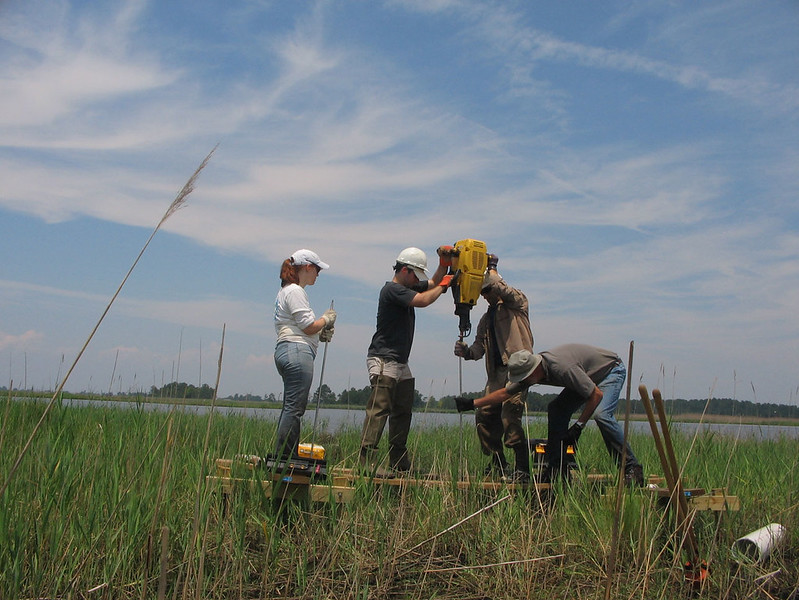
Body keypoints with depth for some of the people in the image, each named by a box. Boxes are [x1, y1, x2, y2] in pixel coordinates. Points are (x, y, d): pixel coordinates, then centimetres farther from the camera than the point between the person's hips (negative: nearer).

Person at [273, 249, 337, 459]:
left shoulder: (286, 291, 24)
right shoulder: (295, 291, -8)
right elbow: (309, 327, -12)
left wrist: (319, 334, 14)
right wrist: (326, 319, 5)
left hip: (286, 350, 11)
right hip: (298, 351, -11)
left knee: (291, 407, 10)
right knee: (295, 407, -11)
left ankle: (283, 458, 11)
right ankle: (284, 458, -11)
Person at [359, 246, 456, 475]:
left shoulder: (408, 286, 18)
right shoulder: (392, 289, -12)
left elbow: (433, 283, 30)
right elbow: (423, 300, -24)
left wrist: (444, 264, 12)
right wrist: (443, 285, -8)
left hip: (401, 362, 10)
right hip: (383, 360, -10)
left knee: (403, 411, 12)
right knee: (379, 409, -17)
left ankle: (399, 462, 18)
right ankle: (366, 460, -21)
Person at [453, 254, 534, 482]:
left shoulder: (518, 303, 5)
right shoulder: (486, 319, 24)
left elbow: (503, 290, -16)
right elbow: (480, 347, 18)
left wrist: (491, 270, -3)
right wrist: (466, 352, -3)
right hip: (496, 373, 8)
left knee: (510, 416, -17)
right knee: (484, 415, 2)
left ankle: (522, 469, -12)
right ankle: (498, 464, 15)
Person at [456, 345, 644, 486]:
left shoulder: (561, 367, -38)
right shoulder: (532, 370, -13)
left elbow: (597, 395, -30)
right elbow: (505, 392, -1)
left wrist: (579, 425, -25)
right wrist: (472, 403, -3)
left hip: (612, 369, -8)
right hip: (589, 376, 8)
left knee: (601, 414, -30)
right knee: (556, 409, -8)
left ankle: (631, 468, -18)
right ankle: (558, 469, -4)